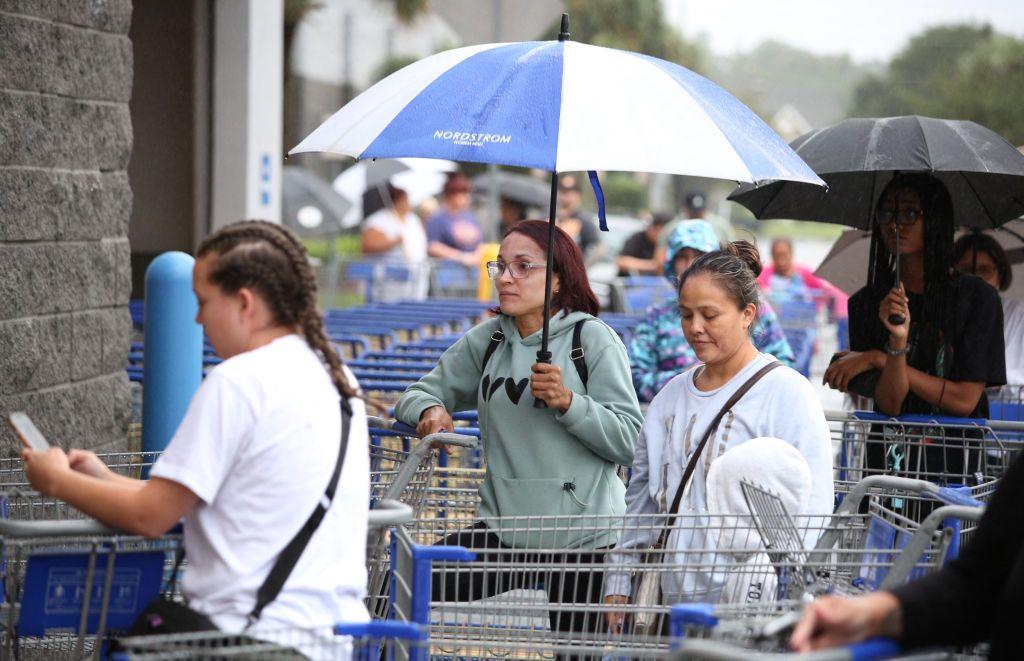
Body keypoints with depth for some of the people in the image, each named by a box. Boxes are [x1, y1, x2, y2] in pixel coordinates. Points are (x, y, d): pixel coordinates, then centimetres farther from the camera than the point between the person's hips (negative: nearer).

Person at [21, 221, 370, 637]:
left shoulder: (237, 382, -13)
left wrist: (58, 481, 8)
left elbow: (149, 517, -9)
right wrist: (107, 480, 20)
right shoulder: (337, 379, 13)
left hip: (260, 633, -8)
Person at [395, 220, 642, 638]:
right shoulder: (486, 341, 9)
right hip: (504, 529, 4)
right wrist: (428, 410, -9)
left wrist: (568, 402, -23)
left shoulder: (592, 339, -5)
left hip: (581, 536, -4)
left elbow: (628, 440, -10)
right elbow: (419, 394, 14)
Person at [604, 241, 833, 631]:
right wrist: (618, 583, 17)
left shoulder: (787, 393, -3)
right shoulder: (671, 397, 18)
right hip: (676, 599, 6)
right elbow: (641, 498, 23)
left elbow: (809, 512, -9)